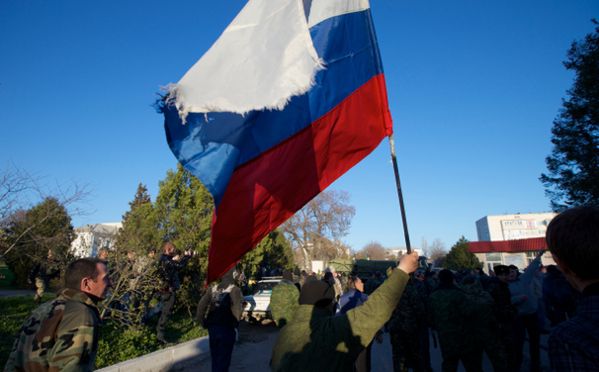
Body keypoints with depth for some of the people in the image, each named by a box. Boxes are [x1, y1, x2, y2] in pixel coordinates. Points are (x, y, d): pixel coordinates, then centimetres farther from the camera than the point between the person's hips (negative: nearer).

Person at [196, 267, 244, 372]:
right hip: (227, 329, -5)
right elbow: (237, 311, -20)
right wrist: (235, 323, -1)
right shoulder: (235, 289, -14)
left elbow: (201, 306, 0)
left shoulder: (212, 288, 3)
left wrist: (204, 322, 9)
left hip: (212, 328, 5)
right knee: (223, 360, 8)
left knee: (215, 358, 22)